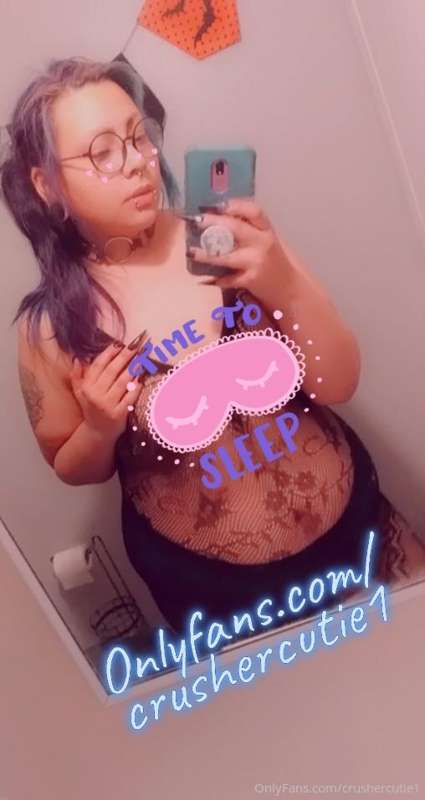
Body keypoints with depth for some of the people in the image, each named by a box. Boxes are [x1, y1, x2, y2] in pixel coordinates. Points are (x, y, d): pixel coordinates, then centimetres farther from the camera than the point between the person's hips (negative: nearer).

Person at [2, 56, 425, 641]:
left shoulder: (230, 240, -16)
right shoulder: (51, 326, -15)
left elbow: (339, 385, -13)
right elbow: (74, 469, 0)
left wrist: (286, 287, -30)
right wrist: (100, 429, -21)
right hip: (210, 584, -1)